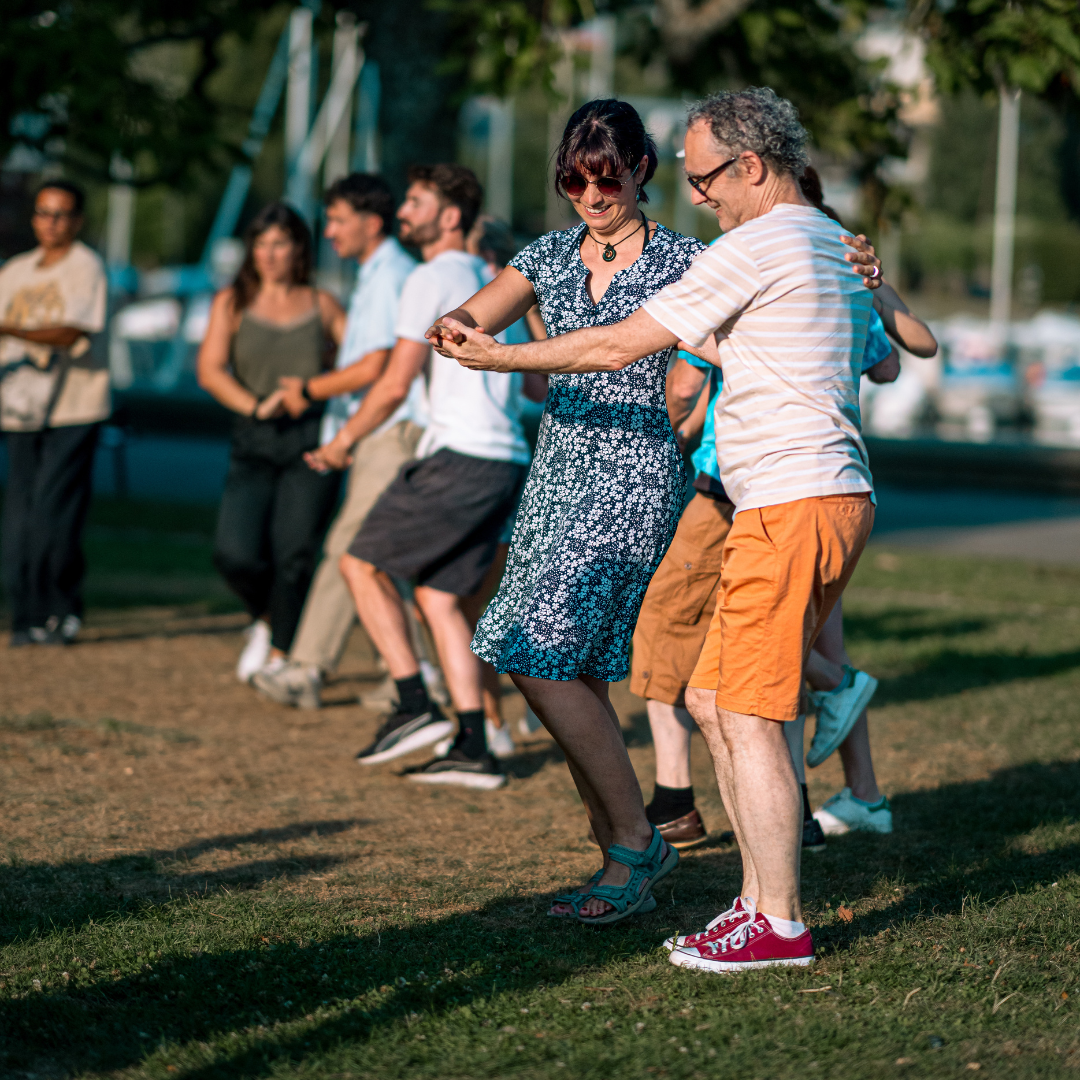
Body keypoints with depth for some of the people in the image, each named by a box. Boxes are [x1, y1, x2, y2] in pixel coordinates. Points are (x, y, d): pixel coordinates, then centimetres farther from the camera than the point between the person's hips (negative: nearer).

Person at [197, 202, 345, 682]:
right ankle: (265, 620, 17)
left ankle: (282, 653, 7)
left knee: (293, 553, -11)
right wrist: (254, 406, -16)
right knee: (235, 553, -14)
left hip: (312, 439, 0)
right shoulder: (232, 302, 11)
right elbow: (210, 370, -1)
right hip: (254, 443, 0)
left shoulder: (321, 305, 12)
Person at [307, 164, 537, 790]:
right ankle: (474, 750, 6)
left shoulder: (433, 279, -6)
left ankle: (417, 708, -3)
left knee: (364, 564, 3)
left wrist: (342, 443, 3)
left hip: (460, 457, -8)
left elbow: (395, 386, -9)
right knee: (439, 595, 11)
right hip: (508, 461, 8)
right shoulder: (494, 282, 20)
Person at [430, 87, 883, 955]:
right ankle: (764, 899, 15)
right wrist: (697, 340, 27)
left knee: (749, 717, -7)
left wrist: (497, 357, 2)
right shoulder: (835, 247, 18)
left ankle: (781, 926, -3)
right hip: (835, 495, 10)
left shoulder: (759, 246, -11)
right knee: (712, 697, 13)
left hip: (792, 506, -10)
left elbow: (619, 347, -8)